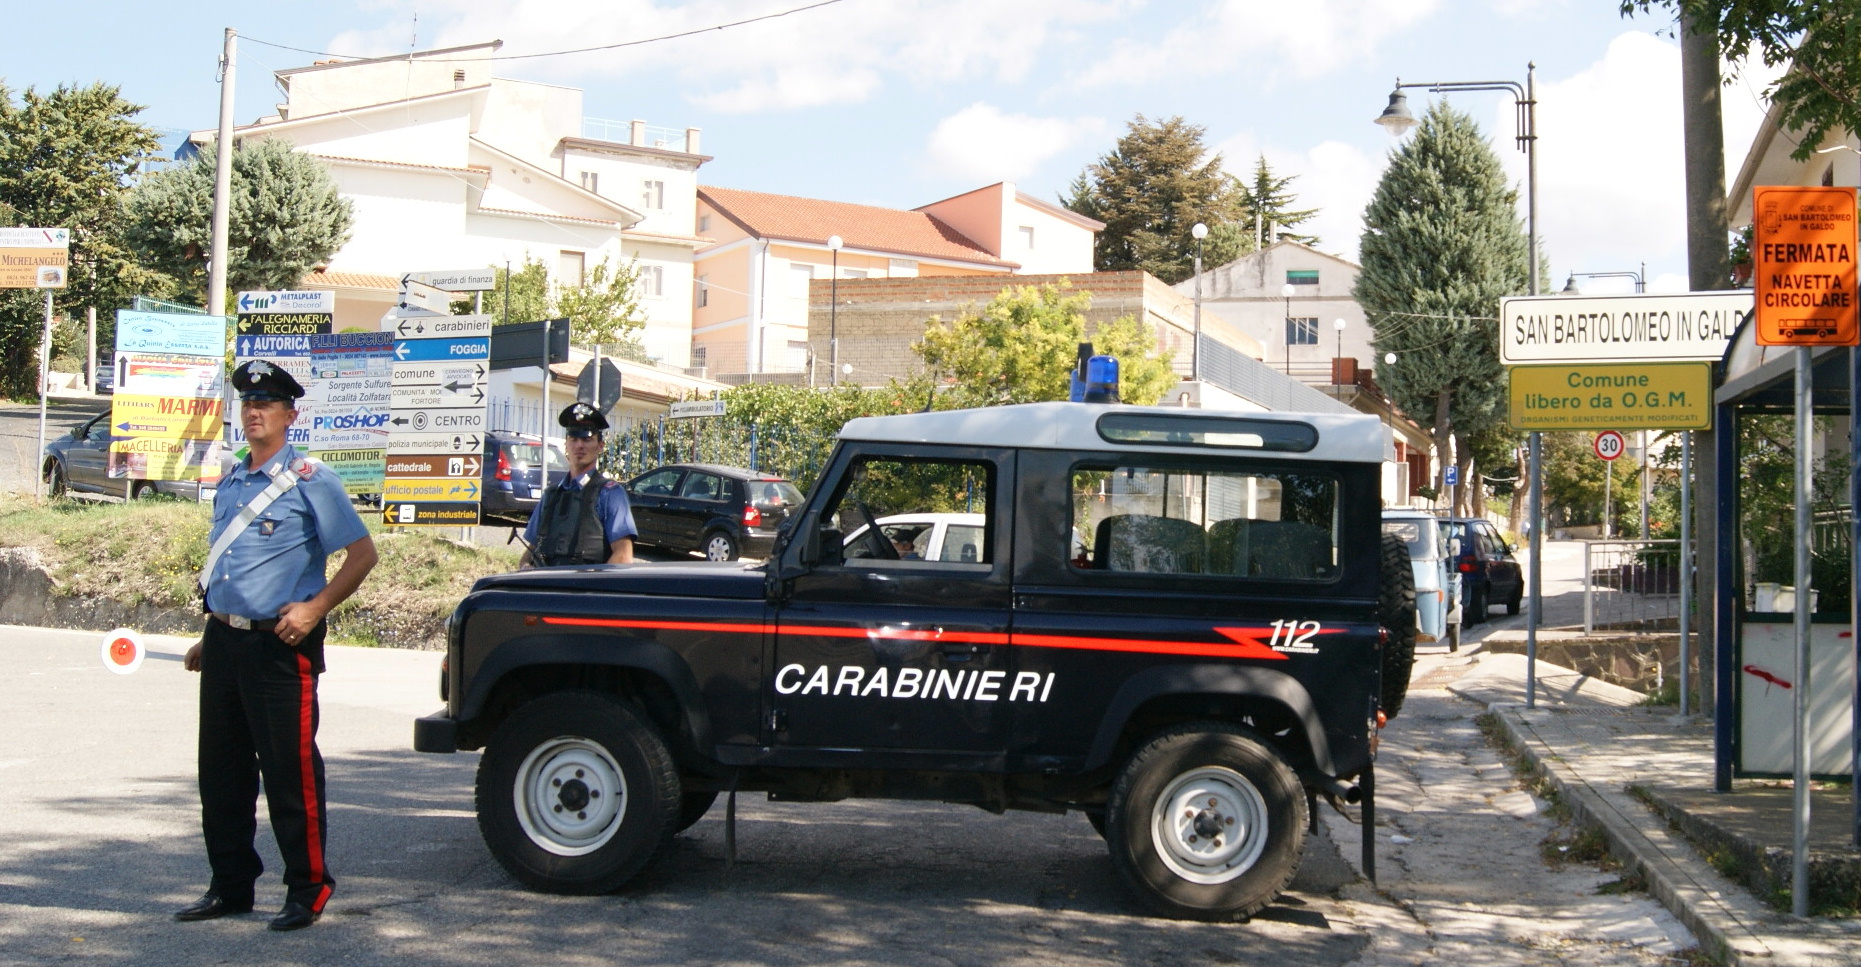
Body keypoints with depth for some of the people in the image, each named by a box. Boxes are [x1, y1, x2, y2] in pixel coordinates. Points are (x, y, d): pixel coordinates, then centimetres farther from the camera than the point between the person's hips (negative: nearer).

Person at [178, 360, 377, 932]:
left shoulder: (309, 480, -7)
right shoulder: (231, 484, 15)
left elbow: (362, 554, -9)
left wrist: (314, 609, -18)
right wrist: (209, 637, 20)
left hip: (278, 646, -7)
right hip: (224, 643, 7)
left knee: (289, 772, -2)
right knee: (221, 771, 11)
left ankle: (307, 891, 8)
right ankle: (231, 885, 23)